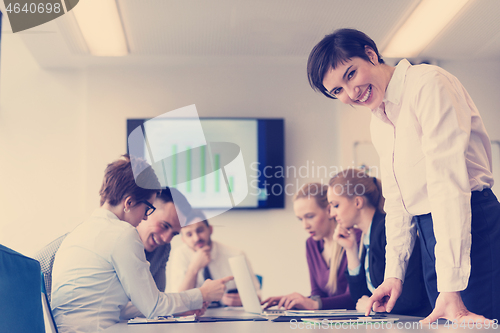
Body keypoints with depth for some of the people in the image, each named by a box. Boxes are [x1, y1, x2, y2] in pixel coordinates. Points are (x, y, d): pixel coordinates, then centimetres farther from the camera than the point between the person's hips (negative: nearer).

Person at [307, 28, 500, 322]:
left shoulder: (428, 84, -13)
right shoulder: (379, 124, 14)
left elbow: (448, 180, -22)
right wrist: (394, 273, 12)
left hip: (470, 221, -8)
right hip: (429, 230, 8)